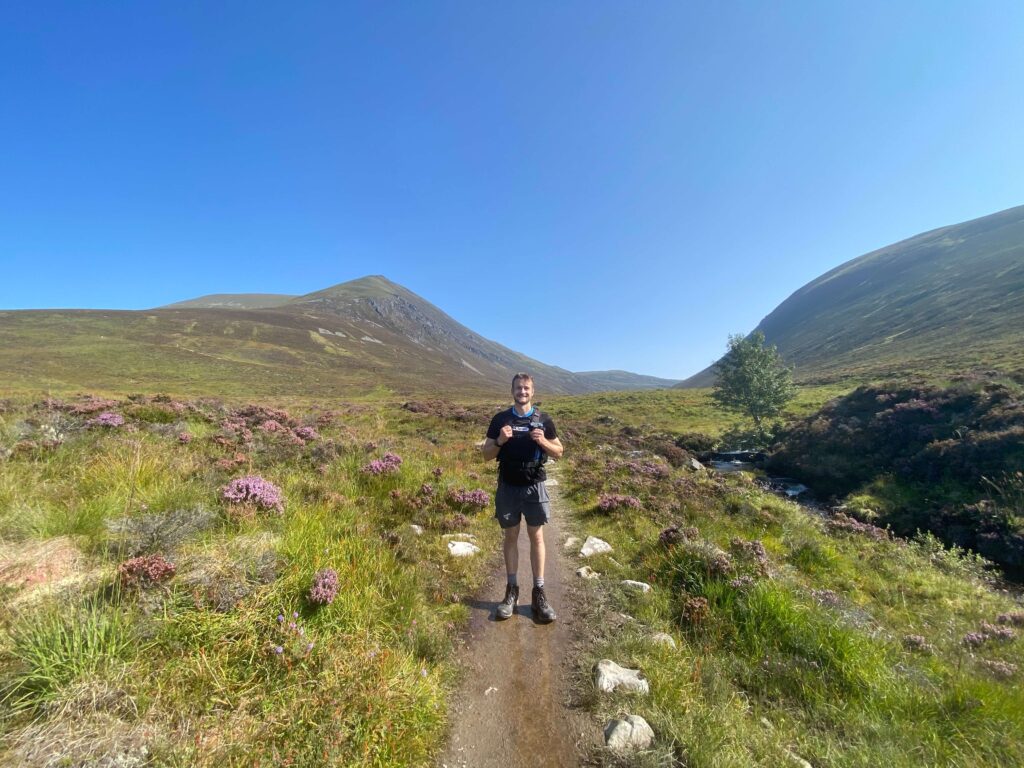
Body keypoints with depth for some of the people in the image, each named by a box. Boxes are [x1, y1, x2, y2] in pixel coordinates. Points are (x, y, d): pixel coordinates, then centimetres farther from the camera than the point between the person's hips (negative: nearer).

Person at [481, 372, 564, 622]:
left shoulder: (543, 420, -1)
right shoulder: (500, 419, -1)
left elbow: (559, 452, 4)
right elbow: (486, 454, 2)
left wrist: (543, 442, -16)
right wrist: (500, 441, -18)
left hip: (535, 487, 0)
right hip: (507, 487, 1)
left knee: (536, 537, 6)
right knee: (510, 537, 11)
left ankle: (539, 593, 17)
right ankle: (511, 590, 24)